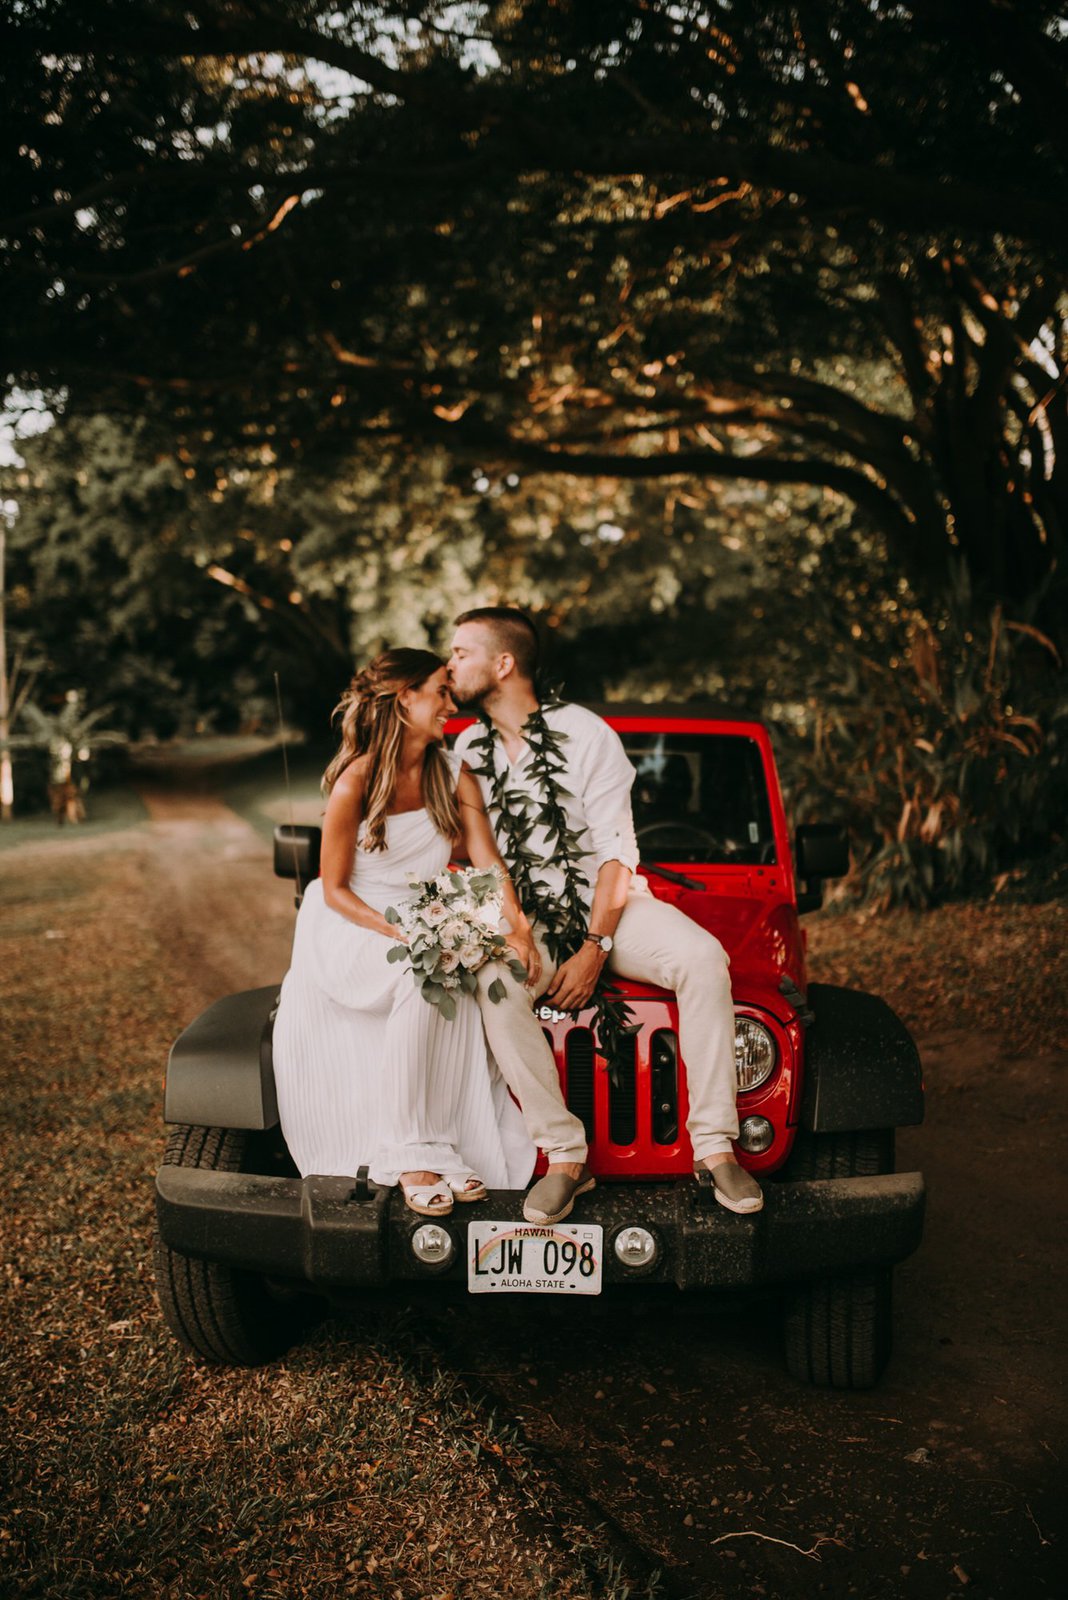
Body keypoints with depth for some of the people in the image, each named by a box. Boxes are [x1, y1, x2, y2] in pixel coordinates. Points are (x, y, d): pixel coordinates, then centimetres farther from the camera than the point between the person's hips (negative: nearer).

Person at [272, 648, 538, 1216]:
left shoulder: (453, 775, 2)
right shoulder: (355, 781, -13)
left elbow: (488, 861, -6)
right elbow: (334, 890, -10)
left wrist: (516, 925, -25)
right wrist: (400, 935, -24)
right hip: (349, 930, -4)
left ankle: (435, 1152, -25)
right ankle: (413, 1154, -29)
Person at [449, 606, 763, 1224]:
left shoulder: (585, 733, -7)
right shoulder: (469, 748, 7)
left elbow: (616, 851, -11)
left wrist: (594, 949, -21)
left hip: (608, 903, -2)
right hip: (524, 917, 2)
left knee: (702, 958, -30)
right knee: (495, 984, -32)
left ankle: (716, 1146, -24)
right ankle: (565, 1156, -25)